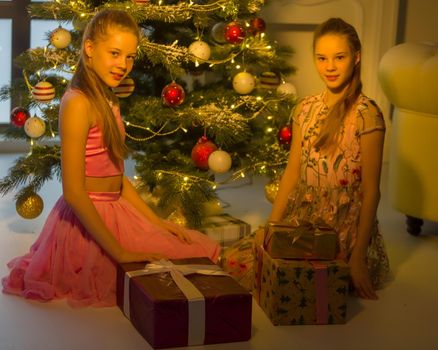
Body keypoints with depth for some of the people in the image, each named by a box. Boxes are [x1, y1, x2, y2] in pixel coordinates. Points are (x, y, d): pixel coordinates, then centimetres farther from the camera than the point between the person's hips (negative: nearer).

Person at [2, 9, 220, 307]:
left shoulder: (109, 101, 11)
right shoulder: (79, 103, -19)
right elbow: (73, 192, -23)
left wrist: (158, 222, 9)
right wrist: (120, 253, -23)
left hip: (114, 213, 10)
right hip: (88, 223, -10)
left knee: (203, 247, 13)